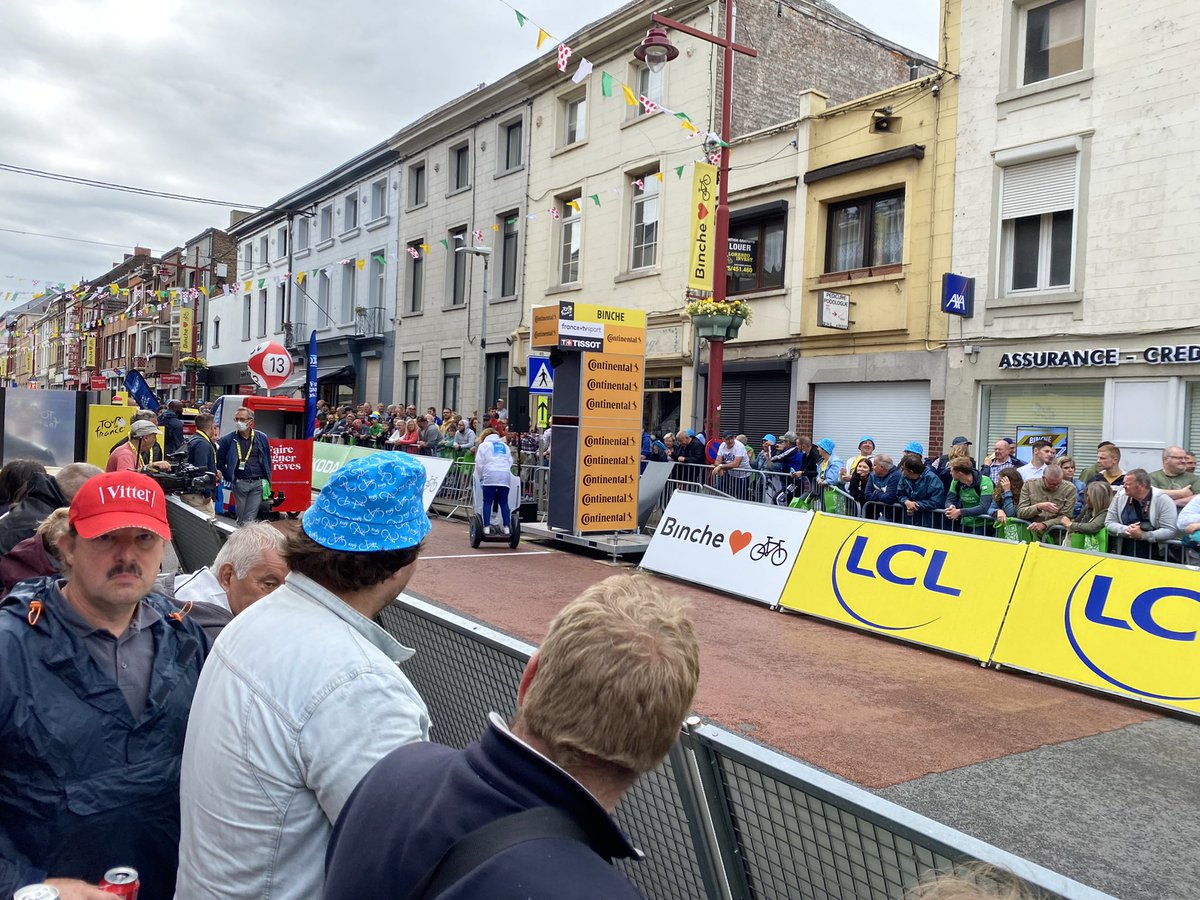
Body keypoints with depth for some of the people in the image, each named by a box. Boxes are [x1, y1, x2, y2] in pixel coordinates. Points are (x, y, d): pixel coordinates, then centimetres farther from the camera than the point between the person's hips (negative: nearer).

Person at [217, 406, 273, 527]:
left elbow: (267, 460, 12)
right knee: (241, 518, 10)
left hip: (258, 484, 0)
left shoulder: (261, 438, 4)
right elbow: (219, 461, 7)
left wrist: (266, 480, 8)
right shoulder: (228, 440, -1)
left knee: (251, 518, -2)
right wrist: (229, 478, 0)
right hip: (240, 484, 0)